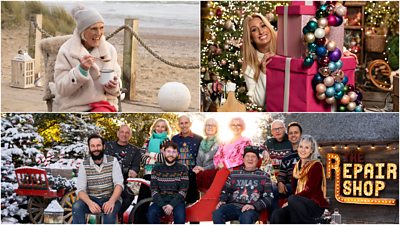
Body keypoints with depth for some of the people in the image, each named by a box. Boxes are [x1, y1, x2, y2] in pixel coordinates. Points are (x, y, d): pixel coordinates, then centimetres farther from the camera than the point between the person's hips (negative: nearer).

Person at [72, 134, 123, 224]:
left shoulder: (113, 161, -1)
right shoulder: (84, 165, 1)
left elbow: (119, 184, -11)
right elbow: (81, 190, -7)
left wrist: (112, 201, -32)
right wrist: (90, 203, -30)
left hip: (109, 199, -1)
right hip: (91, 199, 2)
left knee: (110, 209, -36)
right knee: (76, 206, -29)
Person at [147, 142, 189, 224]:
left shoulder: (182, 169, 8)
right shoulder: (157, 168, 11)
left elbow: (183, 191, -1)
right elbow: (154, 190, 3)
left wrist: (172, 205, -16)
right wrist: (163, 205, -14)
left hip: (176, 200, -1)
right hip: (160, 201, 1)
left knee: (180, 216, -32)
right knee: (151, 214, -30)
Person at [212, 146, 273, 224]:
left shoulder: (264, 176, 15)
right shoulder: (234, 174, 22)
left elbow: (269, 197, 7)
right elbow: (225, 191, 25)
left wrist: (254, 206, -10)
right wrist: (222, 201, 2)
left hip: (251, 209, -2)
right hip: (233, 205, 2)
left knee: (246, 218, -39)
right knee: (217, 214, -30)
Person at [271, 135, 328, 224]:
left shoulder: (316, 165, -5)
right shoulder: (297, 166, 17)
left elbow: (310, 190, -13)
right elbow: (294, 188, 14)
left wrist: (290, 201, -15)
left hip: (316, 205, -6)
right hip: (300, 205, 6)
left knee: (292, 199, -34)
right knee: (276, 215, -19)